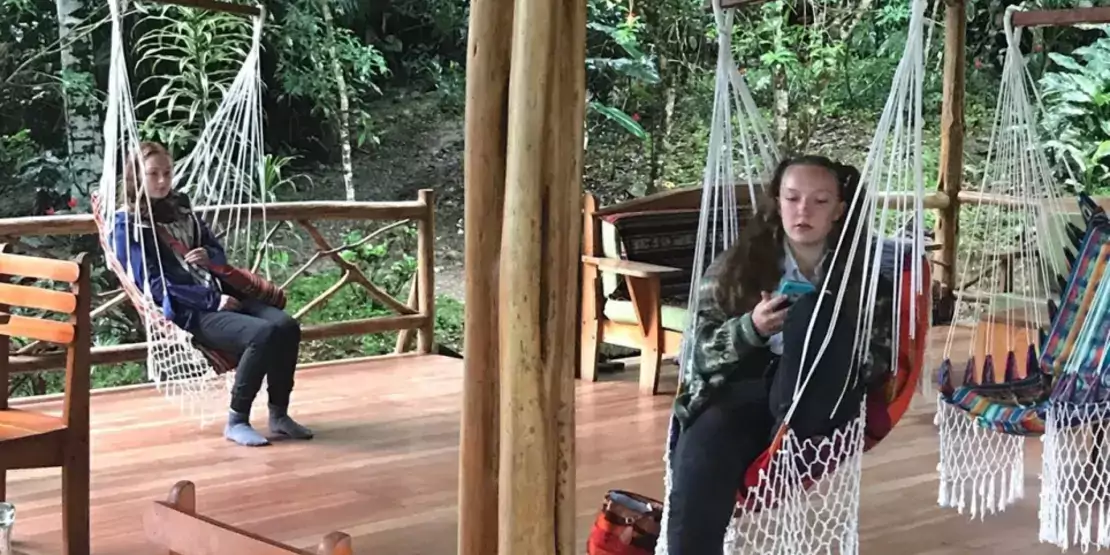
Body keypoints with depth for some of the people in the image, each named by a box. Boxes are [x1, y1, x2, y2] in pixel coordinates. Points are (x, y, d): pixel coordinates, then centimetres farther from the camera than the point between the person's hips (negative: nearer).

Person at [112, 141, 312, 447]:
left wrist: (209, 256, -3)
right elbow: (155, 284, -11)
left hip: (220, 295, 7)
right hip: (187, 311, -7)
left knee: (286, 325, -18)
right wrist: (212, 301, -17)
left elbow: (219, 252, 23)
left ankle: (278, 414, -6)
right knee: (263, 333, -29)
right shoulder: (128, 223, -2)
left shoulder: (180, 207, 18)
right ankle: (236, 421, -17)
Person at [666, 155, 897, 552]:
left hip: (816, 410, 0)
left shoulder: (862, 272, 10)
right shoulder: (735, 266, 10)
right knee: (699, 466, -33)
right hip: (741, 392, 0)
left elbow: (879, 359, 7)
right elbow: (701, 354, 6)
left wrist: (832, 347, -14)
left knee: (814, 309, -26)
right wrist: (751, 328, -13)